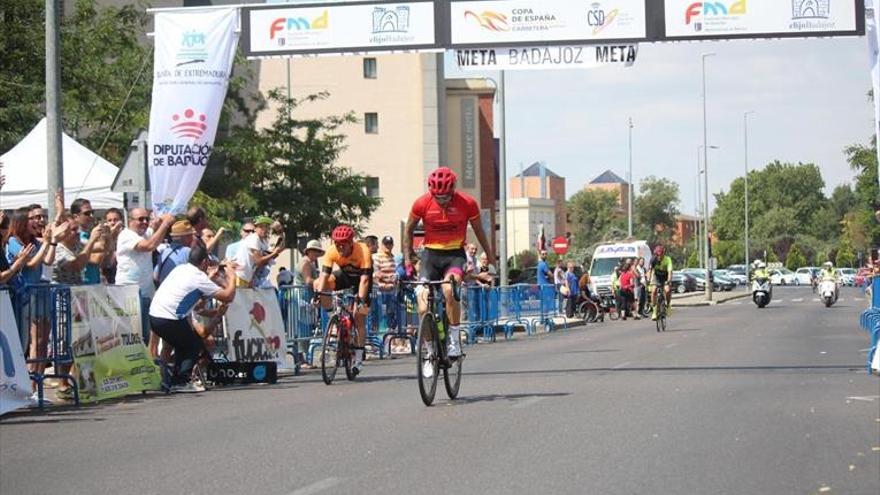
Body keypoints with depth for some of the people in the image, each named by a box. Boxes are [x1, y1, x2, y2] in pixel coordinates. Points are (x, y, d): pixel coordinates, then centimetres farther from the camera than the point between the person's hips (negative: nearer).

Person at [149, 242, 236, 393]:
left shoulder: (180, 269, 14)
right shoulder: (199, 277, -8)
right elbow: (228, 296, -6)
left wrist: (210, 277, 32)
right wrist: (232, 277, 9)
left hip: (154, 316, 8)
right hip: (169, 320, -8)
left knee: (183, 345, 25)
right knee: (195, 346, 10)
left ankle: (176, 381, 24)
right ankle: (180, 382, -1)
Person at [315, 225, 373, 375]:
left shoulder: (363, 250, -34)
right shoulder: (332, 252, -25)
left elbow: (364, 279, -38)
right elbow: (324, 275, -30)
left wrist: (360, 299, -48)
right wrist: (318, 294, -44)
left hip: (360, 278, -4)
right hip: (345, 275, 4)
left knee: (359, 318, -12)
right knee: (318, 284, -23)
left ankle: (359, 359, -3)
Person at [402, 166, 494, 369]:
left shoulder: (467, 203, -13)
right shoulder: (422, 203, -12)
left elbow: (479, 232, 3)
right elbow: (409, 230, 5)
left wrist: (491, 259, 10)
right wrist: (408, 259, 1)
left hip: (455, 255, -2)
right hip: (431, 255, 2)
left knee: (449, 290, -33)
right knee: (424, 309, -10)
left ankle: (455, 339, -16)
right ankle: (431, 353, 9)